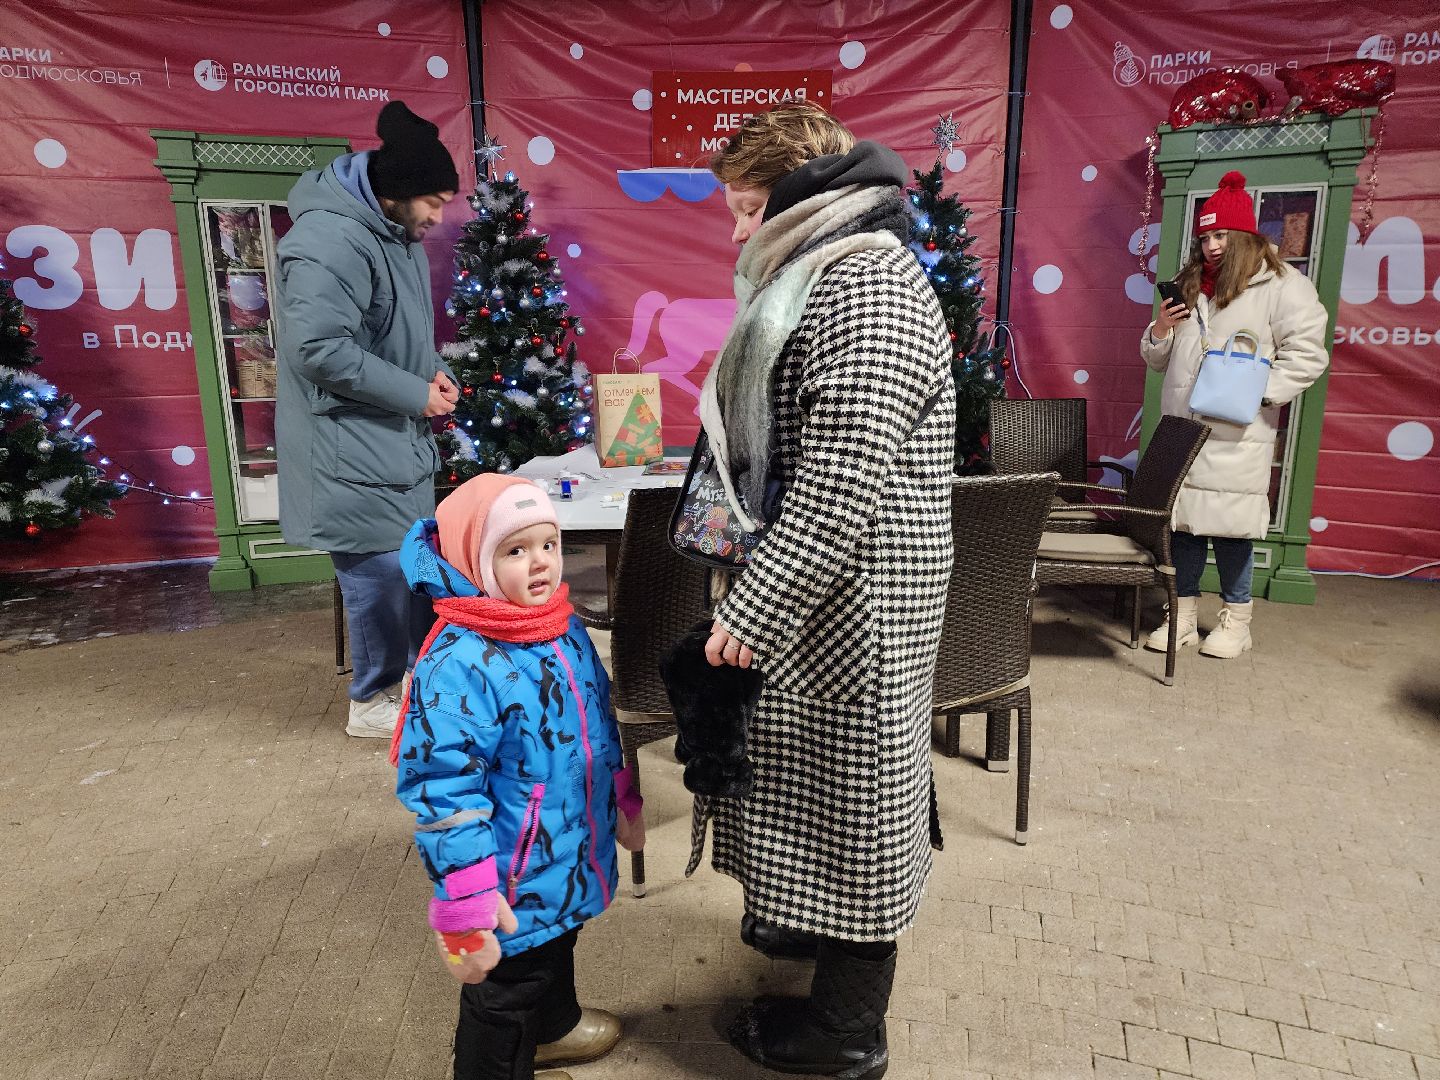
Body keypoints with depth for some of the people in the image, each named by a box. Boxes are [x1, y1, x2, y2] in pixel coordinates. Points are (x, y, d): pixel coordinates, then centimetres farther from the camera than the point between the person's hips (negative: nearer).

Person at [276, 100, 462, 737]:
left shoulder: (398, 235, 11)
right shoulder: (329, 241, -21)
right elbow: (318, 348, -27)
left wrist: (433, 368, 2)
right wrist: (415, 393, -20)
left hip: (400, 439, 10)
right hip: (353, 450, -10)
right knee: (381, 571, -2)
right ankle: (373, 699, 17)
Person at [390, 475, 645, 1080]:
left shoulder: (567, 631, -3)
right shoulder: (460, 665, -30)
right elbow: (443, 790, -29)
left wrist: (624, 802, 21)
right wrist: (466, 901, -26)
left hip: (572, 861, 9)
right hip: (516, 884, -9)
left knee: (556, 948, 34)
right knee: (505, 994, 13)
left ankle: (554, 1027, 61)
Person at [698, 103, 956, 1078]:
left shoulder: (869, 291, -20)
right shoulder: (827, 279, 14)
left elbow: (840, 488, -28)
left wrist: (752, 613, -25)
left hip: (859, 604, -10)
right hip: (816, 595, 10)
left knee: (851, 789, 4)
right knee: (821, 779, 22)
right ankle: (813, 927, 45)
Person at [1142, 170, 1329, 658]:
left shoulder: (1282, 286, -1)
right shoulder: (1188, 286, 16)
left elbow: (1307, 355, -7)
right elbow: (1159, 359, 22)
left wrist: (1256, 391, -18)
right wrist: (1158, 333, 2)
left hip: (1236, 438, -5)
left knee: (1231, 527, 0)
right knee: (1183, 521, 8)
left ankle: (1236, 620, 16)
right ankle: (1184, 614, 20)